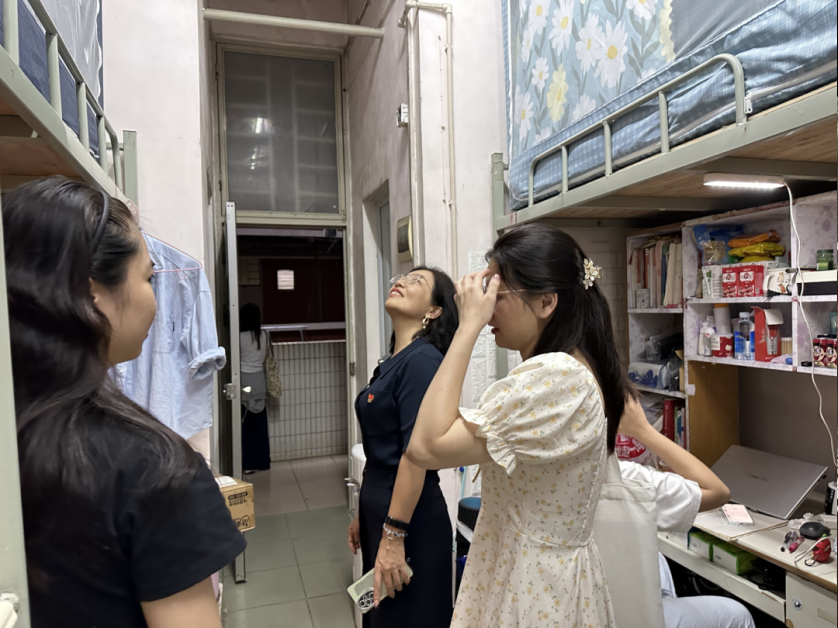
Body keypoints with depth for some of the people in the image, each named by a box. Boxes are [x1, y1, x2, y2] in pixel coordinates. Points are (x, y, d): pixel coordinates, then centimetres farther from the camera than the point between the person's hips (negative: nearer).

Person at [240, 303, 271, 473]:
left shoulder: (240, 337, -12)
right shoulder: (265, 336, -1)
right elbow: (267, 357, 7)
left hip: (244, 382, -4)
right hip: (259, 382, 4)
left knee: (245, 424, 4)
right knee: (260, 424, 12)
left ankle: (249, 463, 7)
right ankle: (262, 461, 19)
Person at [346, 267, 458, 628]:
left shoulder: (422, 359, -18)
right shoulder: (392, 363, 8)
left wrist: (394, 536, -21)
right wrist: (362, 515, 18)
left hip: (409, 518, -8)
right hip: (378, 509, 8)